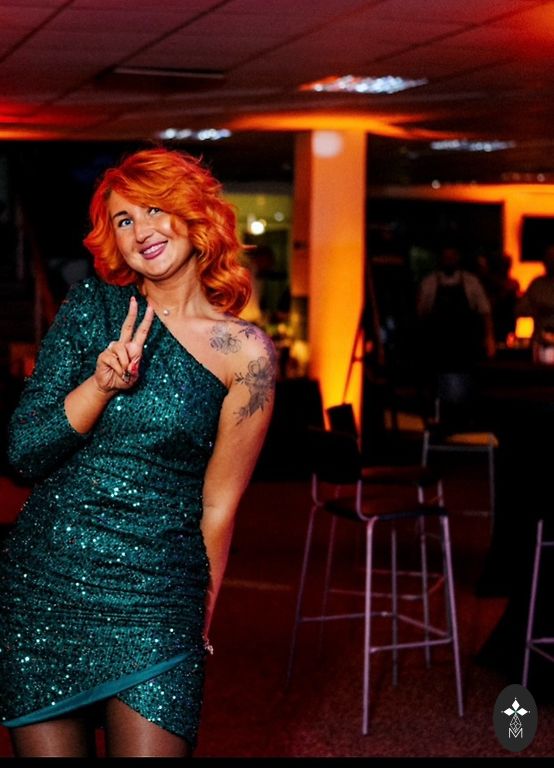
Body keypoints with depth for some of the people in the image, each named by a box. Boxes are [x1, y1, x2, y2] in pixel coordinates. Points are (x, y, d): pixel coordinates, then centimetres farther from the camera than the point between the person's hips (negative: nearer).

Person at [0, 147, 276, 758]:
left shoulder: (244, 352, -2)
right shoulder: (90, 307, 4)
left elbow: (217, 505, 3)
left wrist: (200, 625, 7)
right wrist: (100, 383, -16)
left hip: (153, 599, -2)